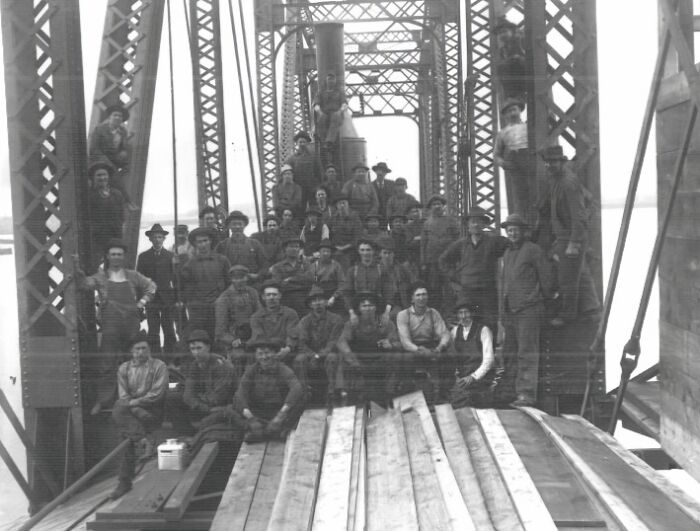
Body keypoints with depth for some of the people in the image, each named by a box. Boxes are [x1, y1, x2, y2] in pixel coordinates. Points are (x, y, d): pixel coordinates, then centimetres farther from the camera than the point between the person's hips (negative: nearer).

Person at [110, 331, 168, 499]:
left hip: (152, 411, -4)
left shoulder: (159, 366, 4)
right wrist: (140, 412, -12)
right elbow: (123, 396, 3)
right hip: (133, 413, 4)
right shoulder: (124, 368, 13)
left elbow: (157, 394, -6)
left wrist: (134, 402, -14)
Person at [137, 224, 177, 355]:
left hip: (168, 298, 0)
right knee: (153, 332, -1)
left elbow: (175, 277, 4)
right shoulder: (143, 256, 7)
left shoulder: (170, 256, 7)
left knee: (169, 331, 3)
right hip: (151, 298, 0)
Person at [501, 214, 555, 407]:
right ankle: (508, 390, 18)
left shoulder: (533, 250, -6)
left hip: (529, 309, -8)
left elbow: (546, 278, -4)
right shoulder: (507, 253, 19)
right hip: (510, 310, 8)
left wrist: (547, 298, 3)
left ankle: (526, 394, -10)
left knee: (527, 353, -9)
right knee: (509, 353, 11)